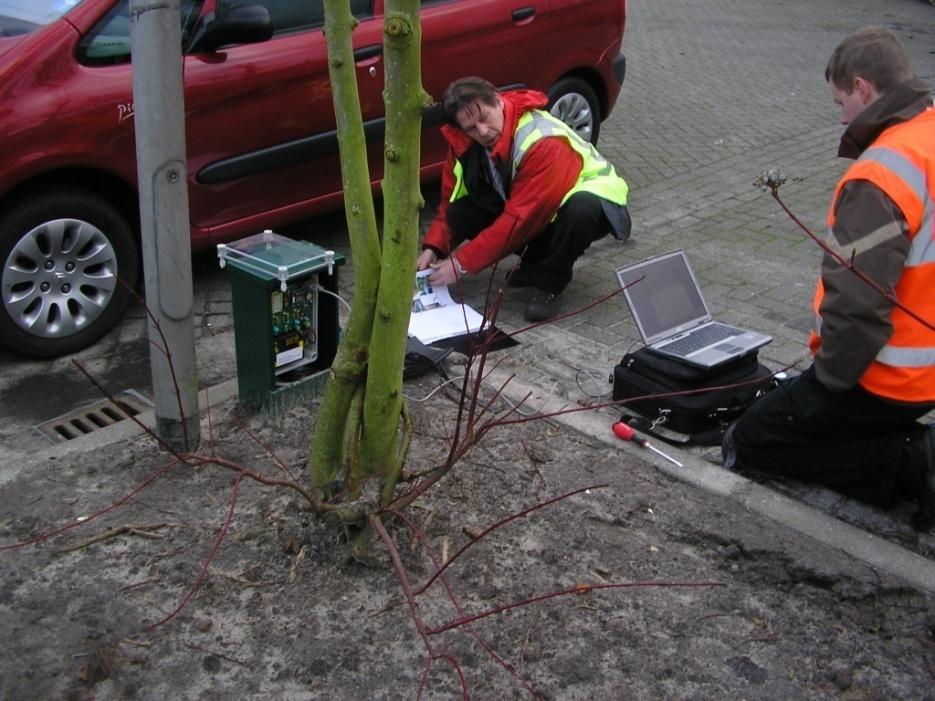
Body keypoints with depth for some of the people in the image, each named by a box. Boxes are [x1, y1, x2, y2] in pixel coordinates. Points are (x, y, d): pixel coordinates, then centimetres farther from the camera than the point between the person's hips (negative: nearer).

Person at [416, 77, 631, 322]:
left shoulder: (543, 141, -34)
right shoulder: (464, 144, -12)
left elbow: (519, 218, -34)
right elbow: (450, 200, -2)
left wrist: (461, 264, -32)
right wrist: (433, 247, -19)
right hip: (535, 210, 6)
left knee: (581, 209, -43)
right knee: (459, 213, -17)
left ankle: (551, 281, -15)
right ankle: (538, 260, -1)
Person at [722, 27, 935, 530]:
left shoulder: (880, 177, -27)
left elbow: (856, 304, -31)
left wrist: (830, 375, -12)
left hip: (885, 380, -9)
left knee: (748, 446, 7)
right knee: (792, 410, 27)